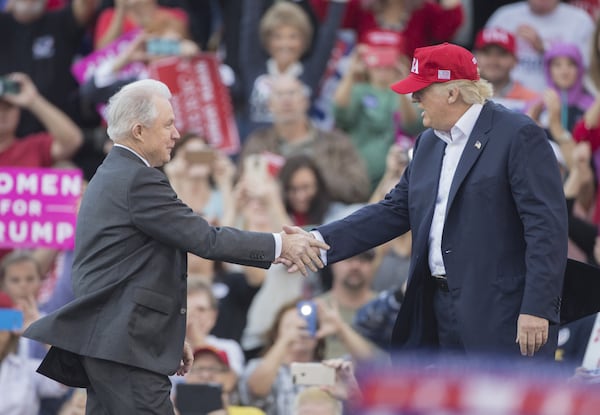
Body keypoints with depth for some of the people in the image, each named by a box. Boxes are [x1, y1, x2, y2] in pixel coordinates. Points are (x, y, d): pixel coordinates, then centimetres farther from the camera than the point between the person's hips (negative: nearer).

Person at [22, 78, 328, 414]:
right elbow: (206, 240, -16)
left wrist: (171, 338, 23)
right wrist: (279, 246, -7)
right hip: (126, 348, -11)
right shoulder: (139, 181, -13)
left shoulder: (110, 177, 19)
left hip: (100, 343, 11)